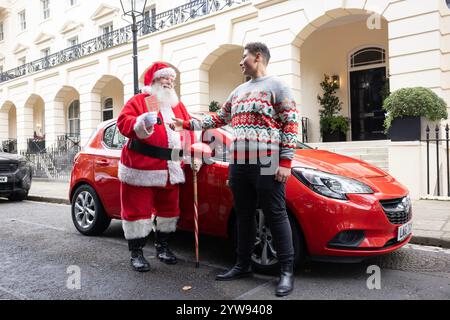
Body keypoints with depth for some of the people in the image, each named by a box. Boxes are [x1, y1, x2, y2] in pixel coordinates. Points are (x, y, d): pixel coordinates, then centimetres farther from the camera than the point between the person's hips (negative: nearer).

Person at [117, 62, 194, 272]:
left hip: (170, 170, 6)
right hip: (140, 168, -5)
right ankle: (136, 253, 13)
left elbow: (188, 128, 18)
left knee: (168, 208, 13)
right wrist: (141, 122, -29)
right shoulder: (139, 100, 1)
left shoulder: (178, 106, 18)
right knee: (138, 210, 0)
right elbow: (123, 122, -10)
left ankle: (162, 246, 31)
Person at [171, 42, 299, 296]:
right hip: (239, 165, 7)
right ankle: (244, 265, 24)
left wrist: (285, 162, -14)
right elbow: (219, 119, 26)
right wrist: (187, 124, 19)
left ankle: (287, 271, 7)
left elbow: (291, 124, -6)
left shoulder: (277, 86, 1)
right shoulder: (239, 91, 22)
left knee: (276, 216, -3)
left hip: (267, 165, -7)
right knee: (244, 216, 12)